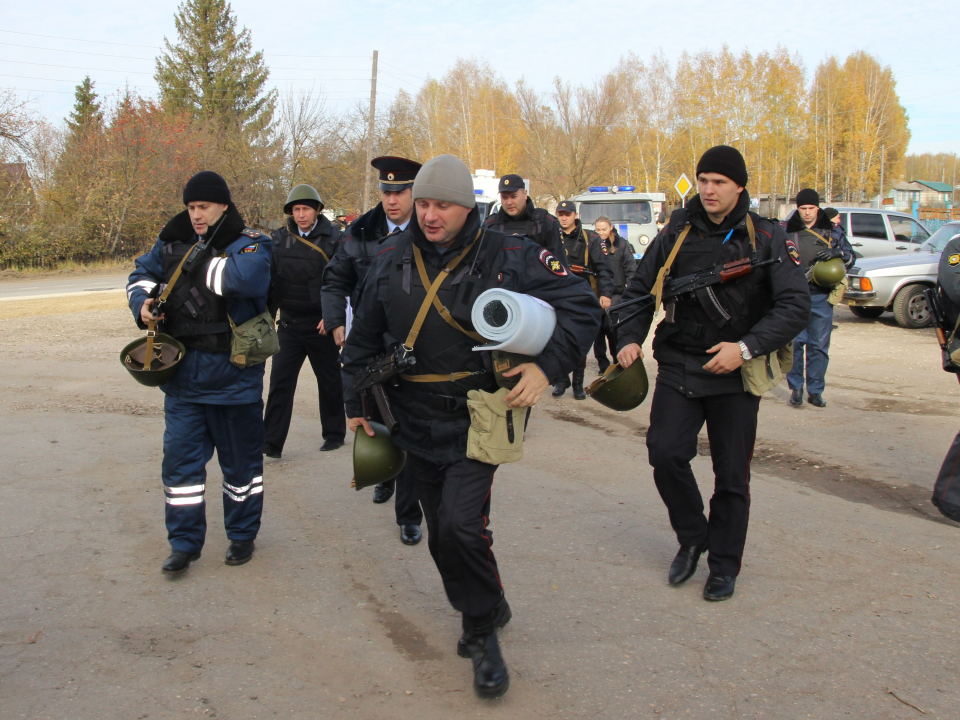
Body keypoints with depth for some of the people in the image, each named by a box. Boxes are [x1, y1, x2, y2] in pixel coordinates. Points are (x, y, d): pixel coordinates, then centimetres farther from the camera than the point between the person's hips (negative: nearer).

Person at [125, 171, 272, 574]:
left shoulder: (249, 245, -10)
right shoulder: (174, 243, 6)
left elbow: (245, 276, -32)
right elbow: (143, 273, 20)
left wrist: (196, 261, -19)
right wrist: (144, 300, -2)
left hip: (234, 376, -4)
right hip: (182, 375, 4)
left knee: (240, 459, 9)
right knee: (180, 457, 6)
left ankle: (242, 535, 28)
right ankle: (184, 542, 18)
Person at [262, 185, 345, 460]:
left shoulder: (333, 238, -5)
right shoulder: (280, 239, 5)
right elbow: (271, 279, 9)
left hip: (321, 324, -3)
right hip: (289, 322, 3)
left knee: (330, 380, 10)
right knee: (280, 381, -3)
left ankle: (334, 434, 26)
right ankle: (271, 442, -1)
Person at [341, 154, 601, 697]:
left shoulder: (507, 258, -9)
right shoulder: (394, 258, 4)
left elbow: (582, 307, -9)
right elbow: (366, 335, 15)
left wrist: (548, 366, -23)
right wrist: (357, 401, 16)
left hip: (478, 417, -4)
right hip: (417, 420, 5)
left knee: (461, 523, -19)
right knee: (441, 534, 11)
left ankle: (483, 624, 5)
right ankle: (483, 618, 33)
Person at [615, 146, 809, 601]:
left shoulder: (766, 239, -2)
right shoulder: (676, 234, 4)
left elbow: (795, 306, -7)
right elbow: (640, 290, 12)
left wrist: (747, 348, -20)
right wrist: (630, 338, -5)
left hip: (735, 373, -1)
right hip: (679, 367, 1)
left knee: (731, 474, 5)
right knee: (665, 453, -13)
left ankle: (724, 565, 23)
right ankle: (692, 538, 14)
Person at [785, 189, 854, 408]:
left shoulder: (832, 231, 9)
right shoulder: (787, 231, 7)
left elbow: (850, 256, 10)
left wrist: (836, 253, -11)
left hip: (821, 297, 1)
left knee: (819, 346, 3)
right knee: (795, 342, -5)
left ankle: (815, 391, 11)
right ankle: (796, 388, 7)